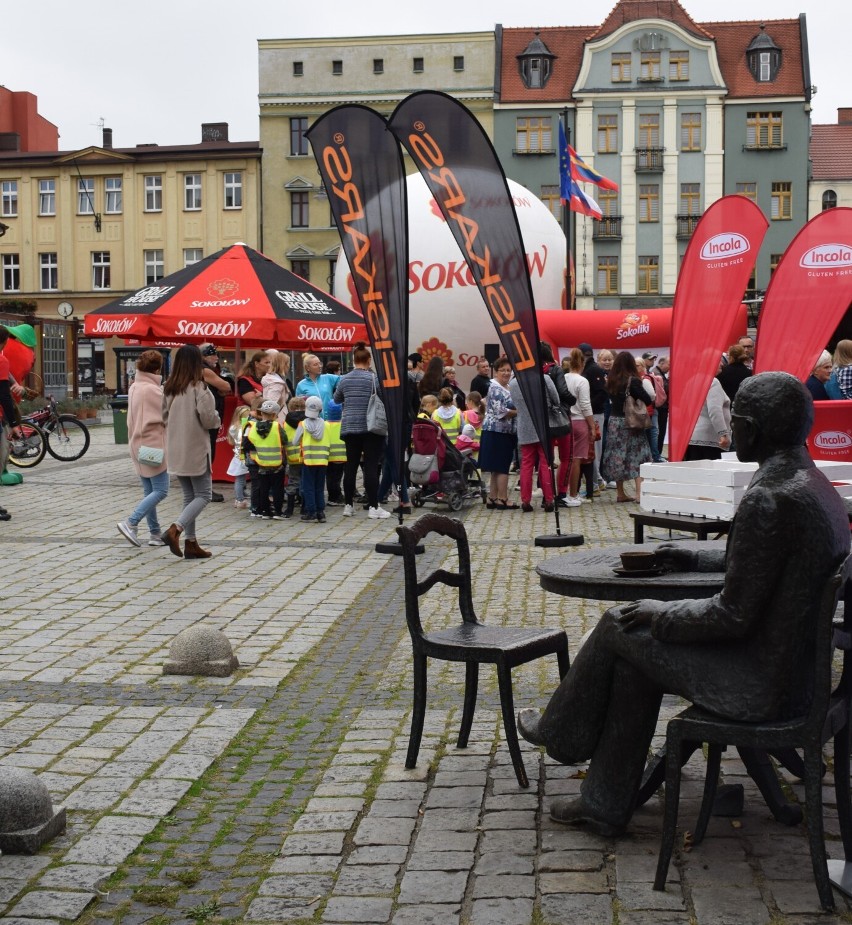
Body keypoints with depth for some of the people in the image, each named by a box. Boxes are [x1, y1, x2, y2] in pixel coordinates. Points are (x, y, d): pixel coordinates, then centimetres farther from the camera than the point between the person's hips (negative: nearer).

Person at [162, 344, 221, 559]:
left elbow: (164, 416, 9)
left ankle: (191, 543, 15)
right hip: (196, 449, -7)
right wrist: (216, 420, 2)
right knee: (203, 495, 2)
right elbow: (207, 418, -18)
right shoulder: (198, 388, -15)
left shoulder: (168, 388, 4)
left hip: (175, 450, 7)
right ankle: (175, 529, -16)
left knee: (189, 496, 15)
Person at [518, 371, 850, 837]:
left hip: (763, 684, -9)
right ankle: (604, 805, 22)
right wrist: (697, 558, 23)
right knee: (634, 652, 16)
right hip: (800, 668, 9)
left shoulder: (766, 500, -25)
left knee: (620, 626, 5)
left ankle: (560, 732, 31)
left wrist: (662, 614, -7)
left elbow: (734, 616, -22)